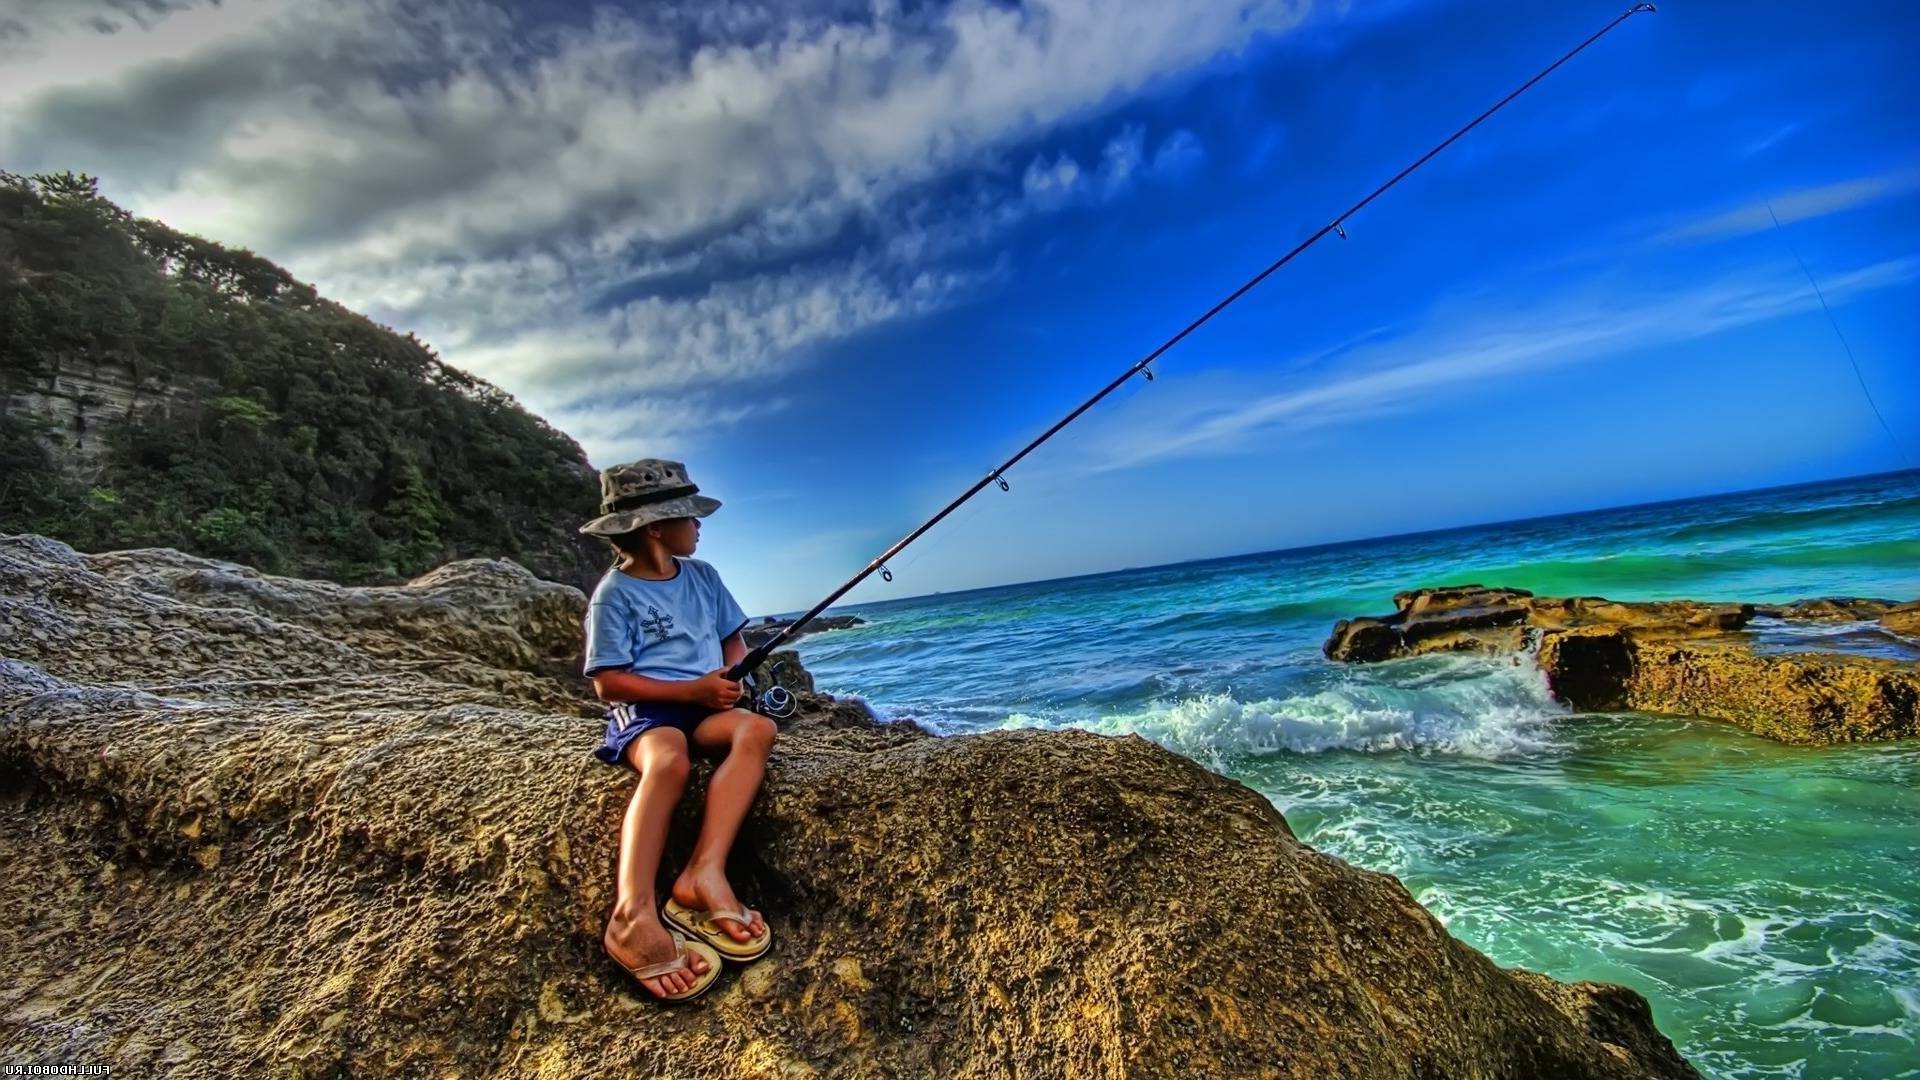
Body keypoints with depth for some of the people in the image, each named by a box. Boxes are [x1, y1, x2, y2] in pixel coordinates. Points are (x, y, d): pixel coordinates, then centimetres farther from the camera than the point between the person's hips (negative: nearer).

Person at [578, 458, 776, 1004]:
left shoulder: (703, 576, 13)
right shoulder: (615, 594, -5)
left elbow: (734, 641, 19)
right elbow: (608, 683, -9)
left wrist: (733, 677, -4)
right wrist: (691, 690, -17)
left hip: (705, 705, 5)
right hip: (645, 709, -5)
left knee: (757, 728, -27)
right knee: (668, 760, -38)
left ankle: (704, 873, -37)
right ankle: (634, 913, -46)